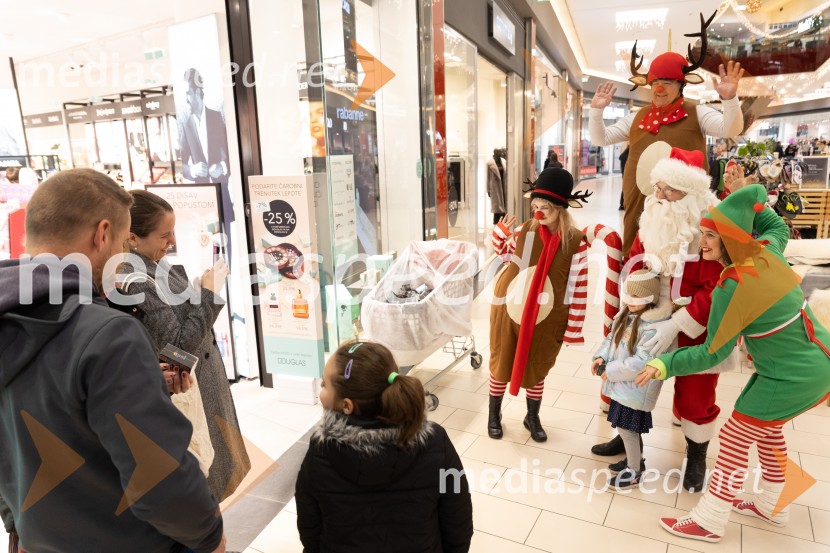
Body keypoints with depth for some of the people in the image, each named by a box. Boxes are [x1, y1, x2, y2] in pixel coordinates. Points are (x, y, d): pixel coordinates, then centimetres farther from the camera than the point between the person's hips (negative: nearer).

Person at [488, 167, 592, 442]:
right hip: (509, 311, 2)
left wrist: (573, 327, -6)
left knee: (536, 368, 16)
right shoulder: (524, 231, -7)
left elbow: (579, 288, -8)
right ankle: (494, 415, 35)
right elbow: (506, 254, 13)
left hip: (546, 319, -1)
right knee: (501, 363, 14)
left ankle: (533, 418, 39)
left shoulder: (576, 242, -12)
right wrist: (500, 232, -7)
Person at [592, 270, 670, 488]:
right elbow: (611, 337, 11)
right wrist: (601, 357, -6)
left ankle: (634, 471, 21)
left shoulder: (653, 327, -24)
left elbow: (642, 362, -28)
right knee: (629, 427, 22)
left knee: (626, 428, 1)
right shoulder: (626, 314, 4)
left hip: (635, 388, -9)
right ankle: (635, 459, 43)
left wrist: (612, 371, -22)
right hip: (622, 383, 9)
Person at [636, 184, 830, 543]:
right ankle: (772, 506, 42)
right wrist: (752, 204, 13)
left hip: (793, 377, -9)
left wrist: (664, 365, -18)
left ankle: (709, 522, 13)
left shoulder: (731, 288, -27)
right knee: (767, 429, 25)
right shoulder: (766, 250, -6)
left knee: (734, 441, 0)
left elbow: (713, 353, -21)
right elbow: (778, 226, 22)